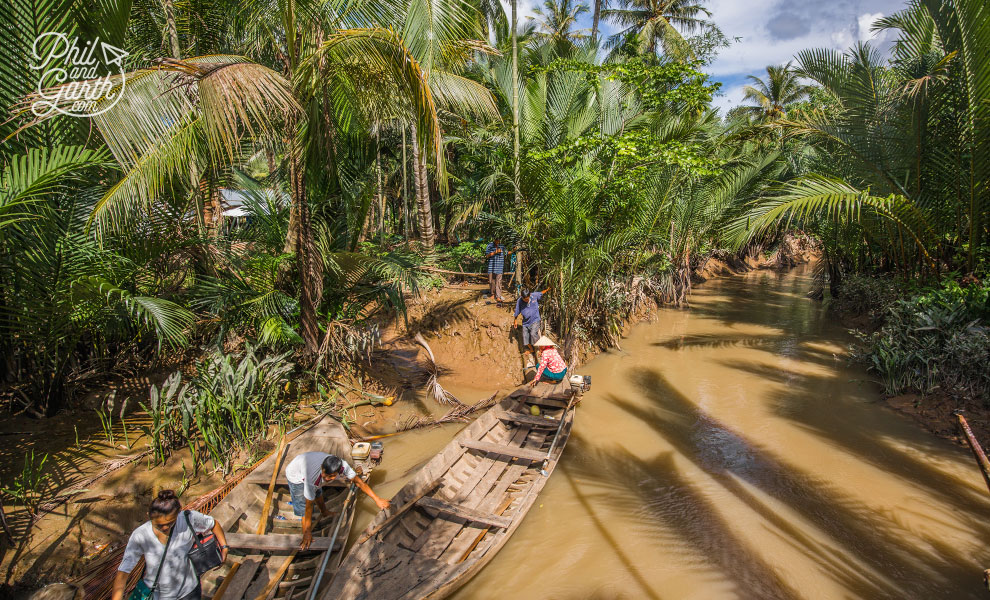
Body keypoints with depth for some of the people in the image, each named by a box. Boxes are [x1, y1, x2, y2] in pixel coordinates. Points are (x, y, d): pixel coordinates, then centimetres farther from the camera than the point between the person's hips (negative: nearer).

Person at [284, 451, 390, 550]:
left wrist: (378, 500, -21)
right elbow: (309, 505, -32)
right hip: (296, 476, -5)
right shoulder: (313, 477, -46)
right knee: (304, 509, -7)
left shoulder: (342, 465, -35)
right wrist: (307, 531, -21)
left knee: (318, 493, 29)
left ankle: (324, 512, 59)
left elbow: (359, 482, -21)